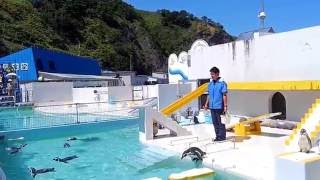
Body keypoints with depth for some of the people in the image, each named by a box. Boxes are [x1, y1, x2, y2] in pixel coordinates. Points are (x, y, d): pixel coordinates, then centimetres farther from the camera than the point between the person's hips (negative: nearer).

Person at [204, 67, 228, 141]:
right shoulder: (210, 84, 9)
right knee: (215, 122, 13)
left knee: (221, 122, 2)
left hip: (219, 106, -7)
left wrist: (225, 106, -12)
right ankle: (218, 136, 23)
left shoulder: (222, 83, -10)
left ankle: (222, 136, 11)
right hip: (212, 106, 7)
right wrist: (206, 104, 14)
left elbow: (224, 95, -11)